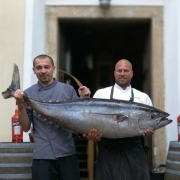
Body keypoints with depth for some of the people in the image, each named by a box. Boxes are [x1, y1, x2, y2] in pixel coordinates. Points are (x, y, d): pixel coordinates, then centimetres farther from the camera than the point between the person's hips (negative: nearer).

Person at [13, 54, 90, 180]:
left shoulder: (68, 89, 3)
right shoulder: (28, 94, 2)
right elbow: (26, 127, 1)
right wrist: (20, 104, -11)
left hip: (67, 153, 1)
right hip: (42, 155, -1)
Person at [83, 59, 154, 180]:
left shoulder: (143, 97, 11)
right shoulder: (101, 94, 7)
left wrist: (149, 130, -11)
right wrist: (90, 134, -15)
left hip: (133, 151, 1)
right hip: (108, 151, -1)